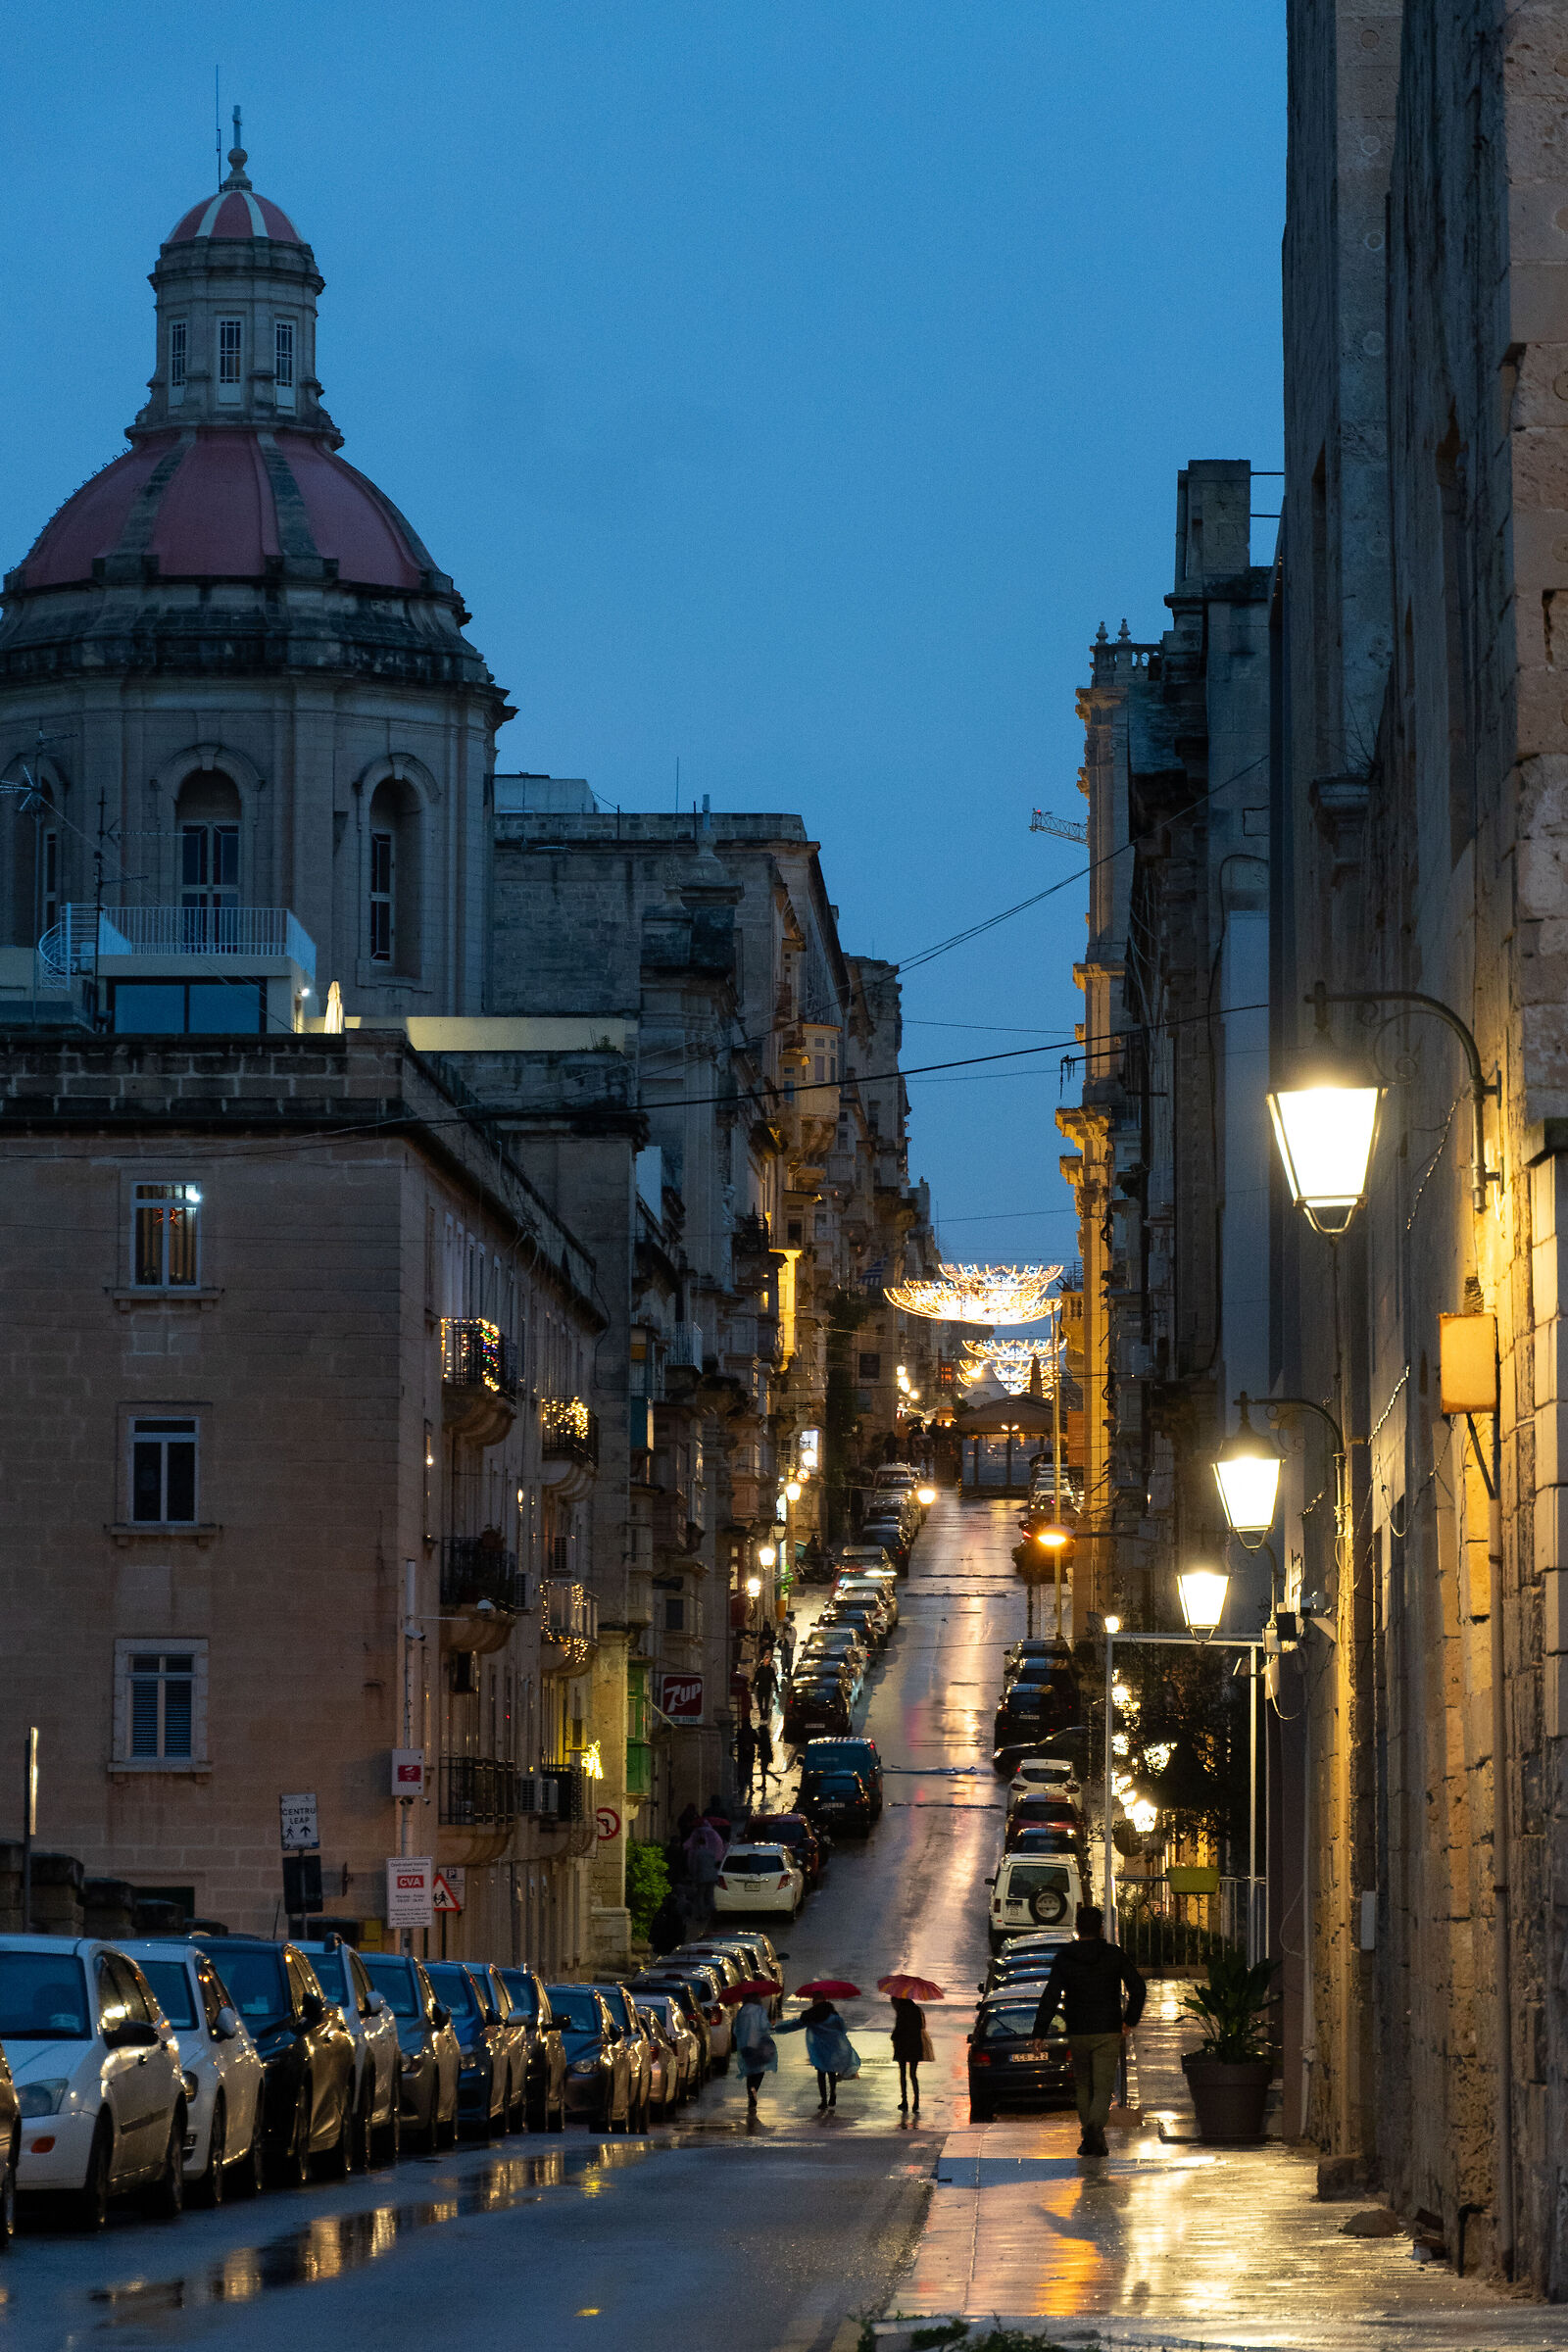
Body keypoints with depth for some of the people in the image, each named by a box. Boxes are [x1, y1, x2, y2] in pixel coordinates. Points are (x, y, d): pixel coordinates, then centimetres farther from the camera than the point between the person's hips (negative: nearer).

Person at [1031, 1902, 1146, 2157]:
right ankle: (1095, 2129, -27)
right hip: (1108, 2033, -1)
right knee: (1102, 2088, -3)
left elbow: (1051, 1997, -7)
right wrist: (1130, 2020, 8)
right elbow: (1138, 1988, -4)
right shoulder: (1114, 1955, -2)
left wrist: (1039, 2033, -6)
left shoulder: (1063, 1958, -2)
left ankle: (1089, 2138, 20)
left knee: (1083, 2086, 18)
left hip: (1077, 2033, 1)